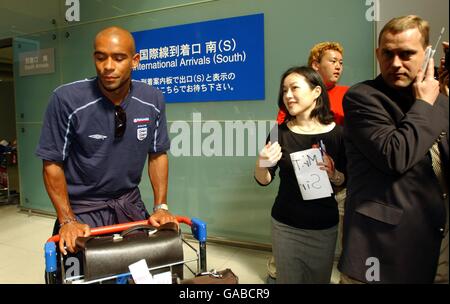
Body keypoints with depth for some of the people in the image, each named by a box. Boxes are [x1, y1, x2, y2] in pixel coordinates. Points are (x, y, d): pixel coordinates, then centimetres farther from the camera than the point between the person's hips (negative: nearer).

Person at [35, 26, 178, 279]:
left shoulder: (153, 100, -9)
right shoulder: (67, 99, -19)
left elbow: (158, 154, 1)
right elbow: (52, 163, -10)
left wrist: (161, 206, -6)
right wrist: (67, 220, -13)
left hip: (129, 203, 3)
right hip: (82, 206, -3)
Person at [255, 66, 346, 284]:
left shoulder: (337, 133, -10)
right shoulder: (281, 132, -9)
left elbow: (345, 181, 0)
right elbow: (264, 181, -6)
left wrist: (333, 174, -20)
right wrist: (262, 165, -26)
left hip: (324, 226, 0)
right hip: (285, 225, 0)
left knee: (319, 278, 20)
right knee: (287, 279, 15)